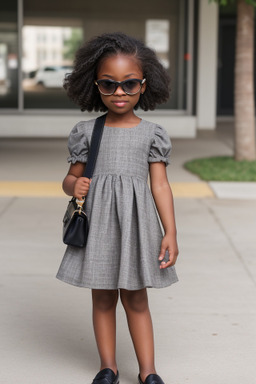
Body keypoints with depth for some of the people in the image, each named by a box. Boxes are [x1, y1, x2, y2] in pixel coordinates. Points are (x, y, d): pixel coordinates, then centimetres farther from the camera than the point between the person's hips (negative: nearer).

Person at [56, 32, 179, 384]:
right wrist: (74, 187, -14)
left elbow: (160, 186, 1)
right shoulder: (88, 132, 4)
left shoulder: (151, 134, 3)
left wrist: (170, 233, -5)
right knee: (103, 298, 9)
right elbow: (71, 178, 10)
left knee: (136, 300, 6)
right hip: (98, 223, 1)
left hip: (136, 223, -1)